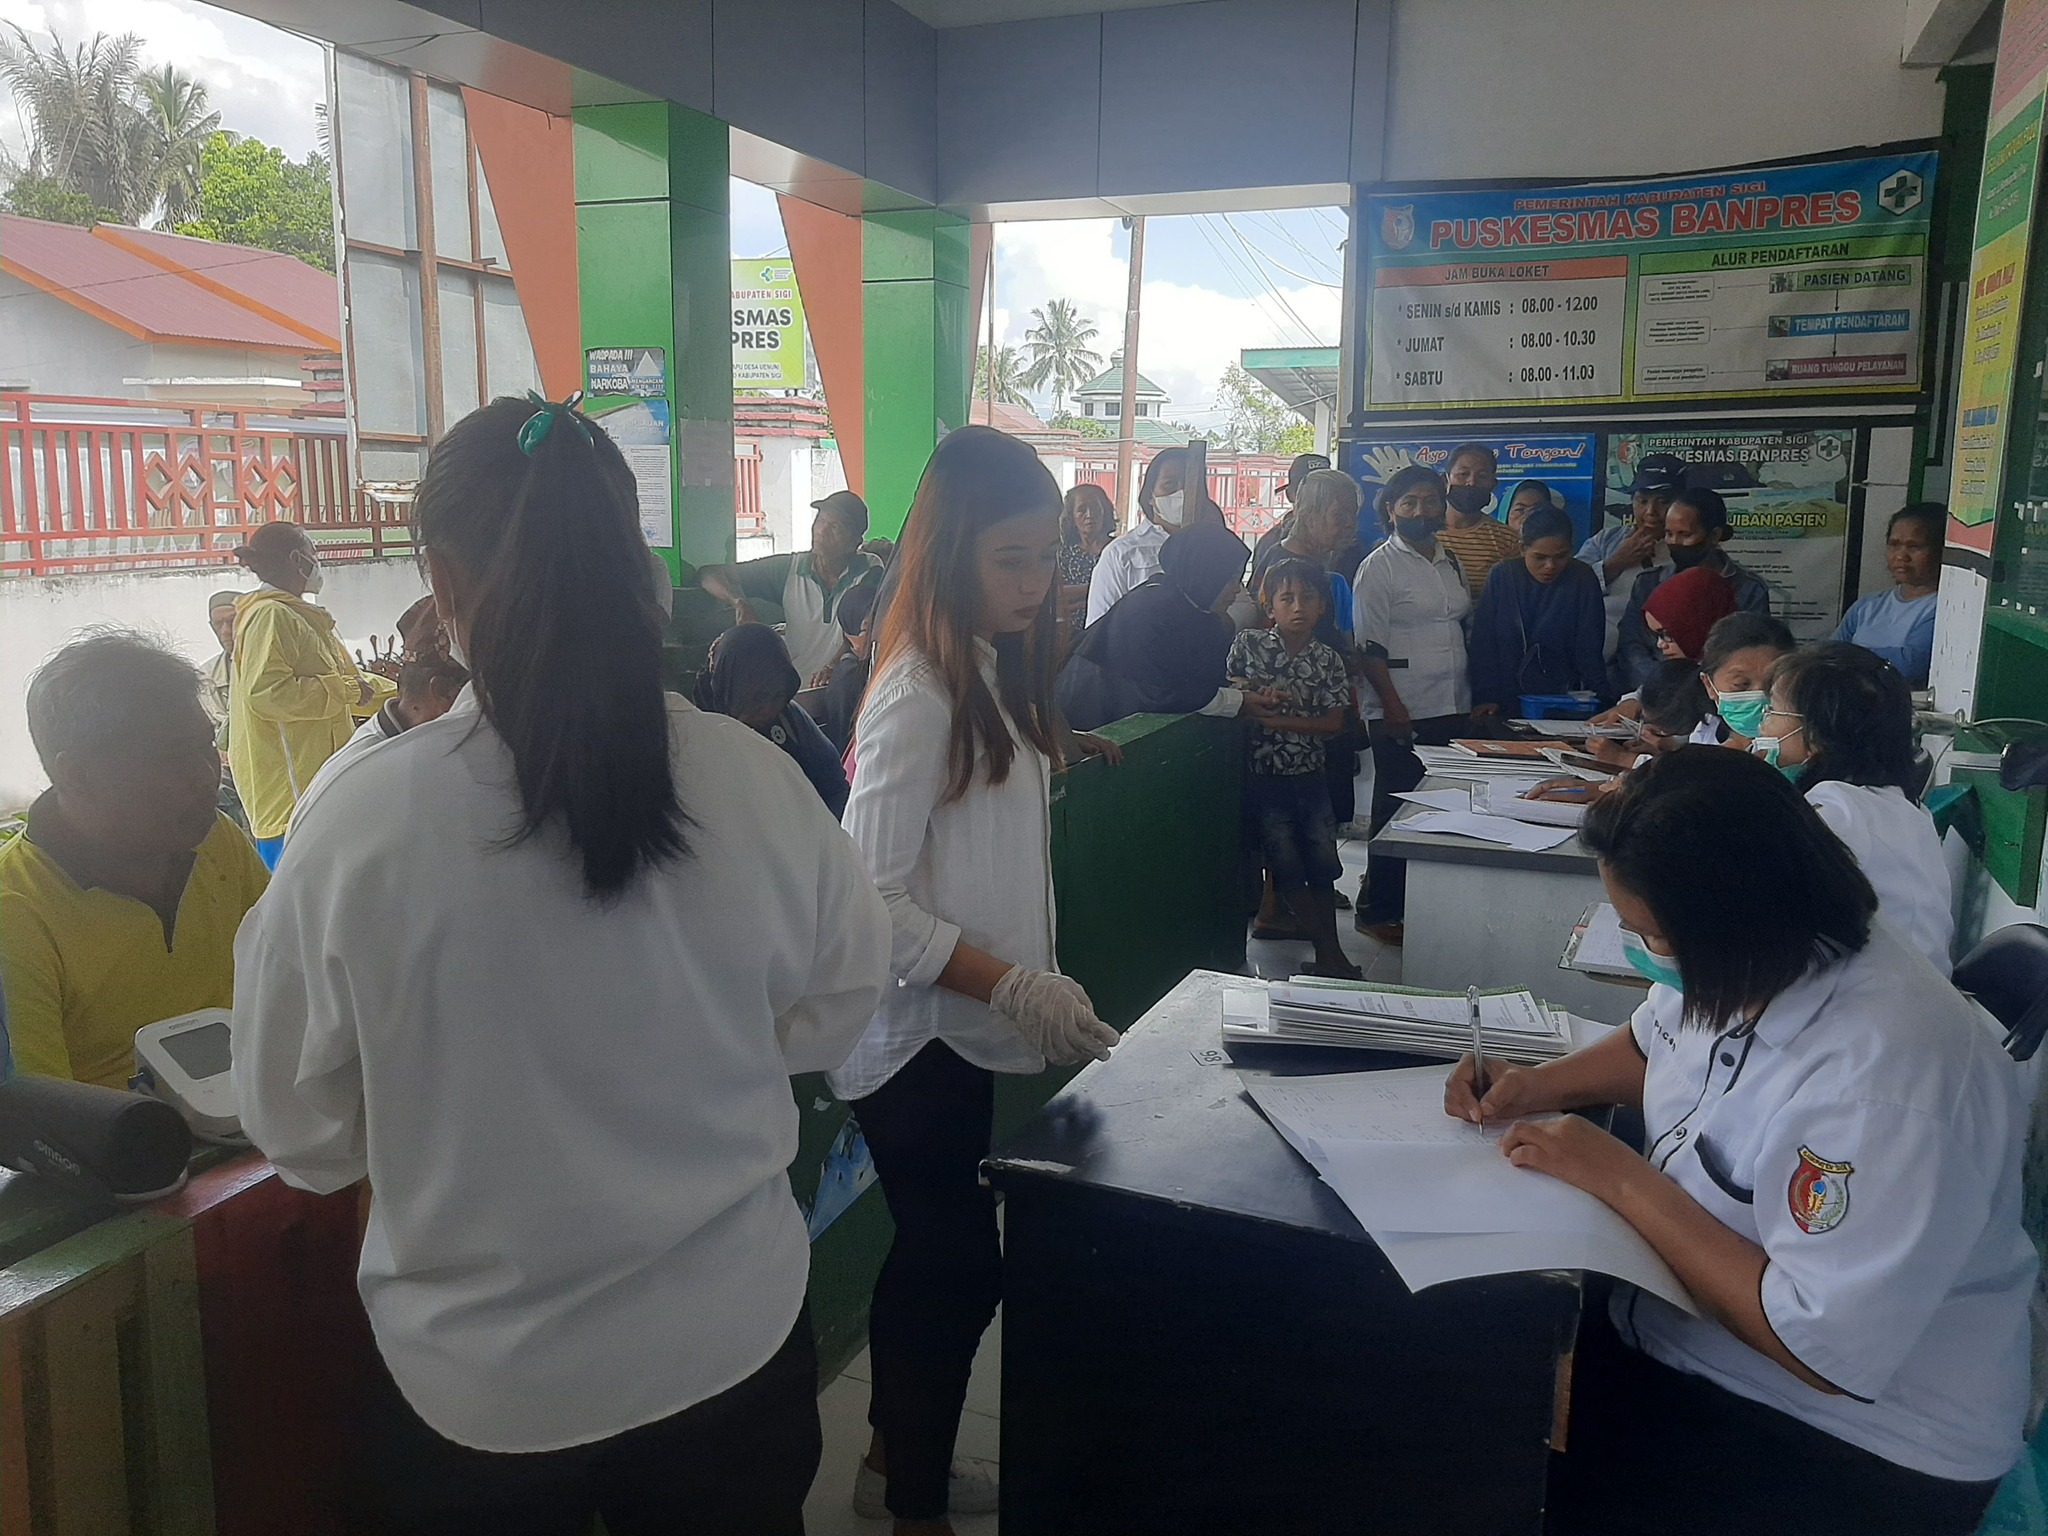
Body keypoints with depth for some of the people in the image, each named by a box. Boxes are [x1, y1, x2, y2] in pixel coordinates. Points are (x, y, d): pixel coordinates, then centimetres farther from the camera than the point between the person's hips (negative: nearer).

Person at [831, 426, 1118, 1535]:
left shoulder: (990, 669, 7)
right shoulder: (918, 693, -21)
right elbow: (870, 897, -23)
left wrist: (1035, 987, 11)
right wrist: (1015, 989, -23)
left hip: (956, 1030, 9)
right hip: (915, 1033, -9)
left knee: (933, 1254, 20)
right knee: (960, 1267, 1)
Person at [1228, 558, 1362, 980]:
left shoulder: (1328, 660, 2)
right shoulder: (1248, 644, -4)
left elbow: (1334, 723, -4)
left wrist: (1280, 721, -17)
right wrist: (1252, 698, -21)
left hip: (1310, 775, 3)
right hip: (1263, 776, -2)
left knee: (1323, 862, 4)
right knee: (1287, 866, -5)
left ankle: (1328, 957, 16)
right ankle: (1331, 954, 6)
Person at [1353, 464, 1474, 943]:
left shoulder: (1451, 562, 15)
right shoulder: (1380, 566, -6)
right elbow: (1371, 646, -11)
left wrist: (1475, 696, 16)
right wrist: (1393, 706, -17)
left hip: (1453, 708, 7)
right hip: (1403, 713, -7)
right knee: (1397, 813, 0)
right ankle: (1379, 911, 10)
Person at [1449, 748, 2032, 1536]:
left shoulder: (1885, 1074, -32)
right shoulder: (1744, 966, -7)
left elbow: (1822, 1350, -28)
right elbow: (1655, 1045, 17)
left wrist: (1621, 1177, -24)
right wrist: (1541, 1084, -2)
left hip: (1855, 1451, -7)